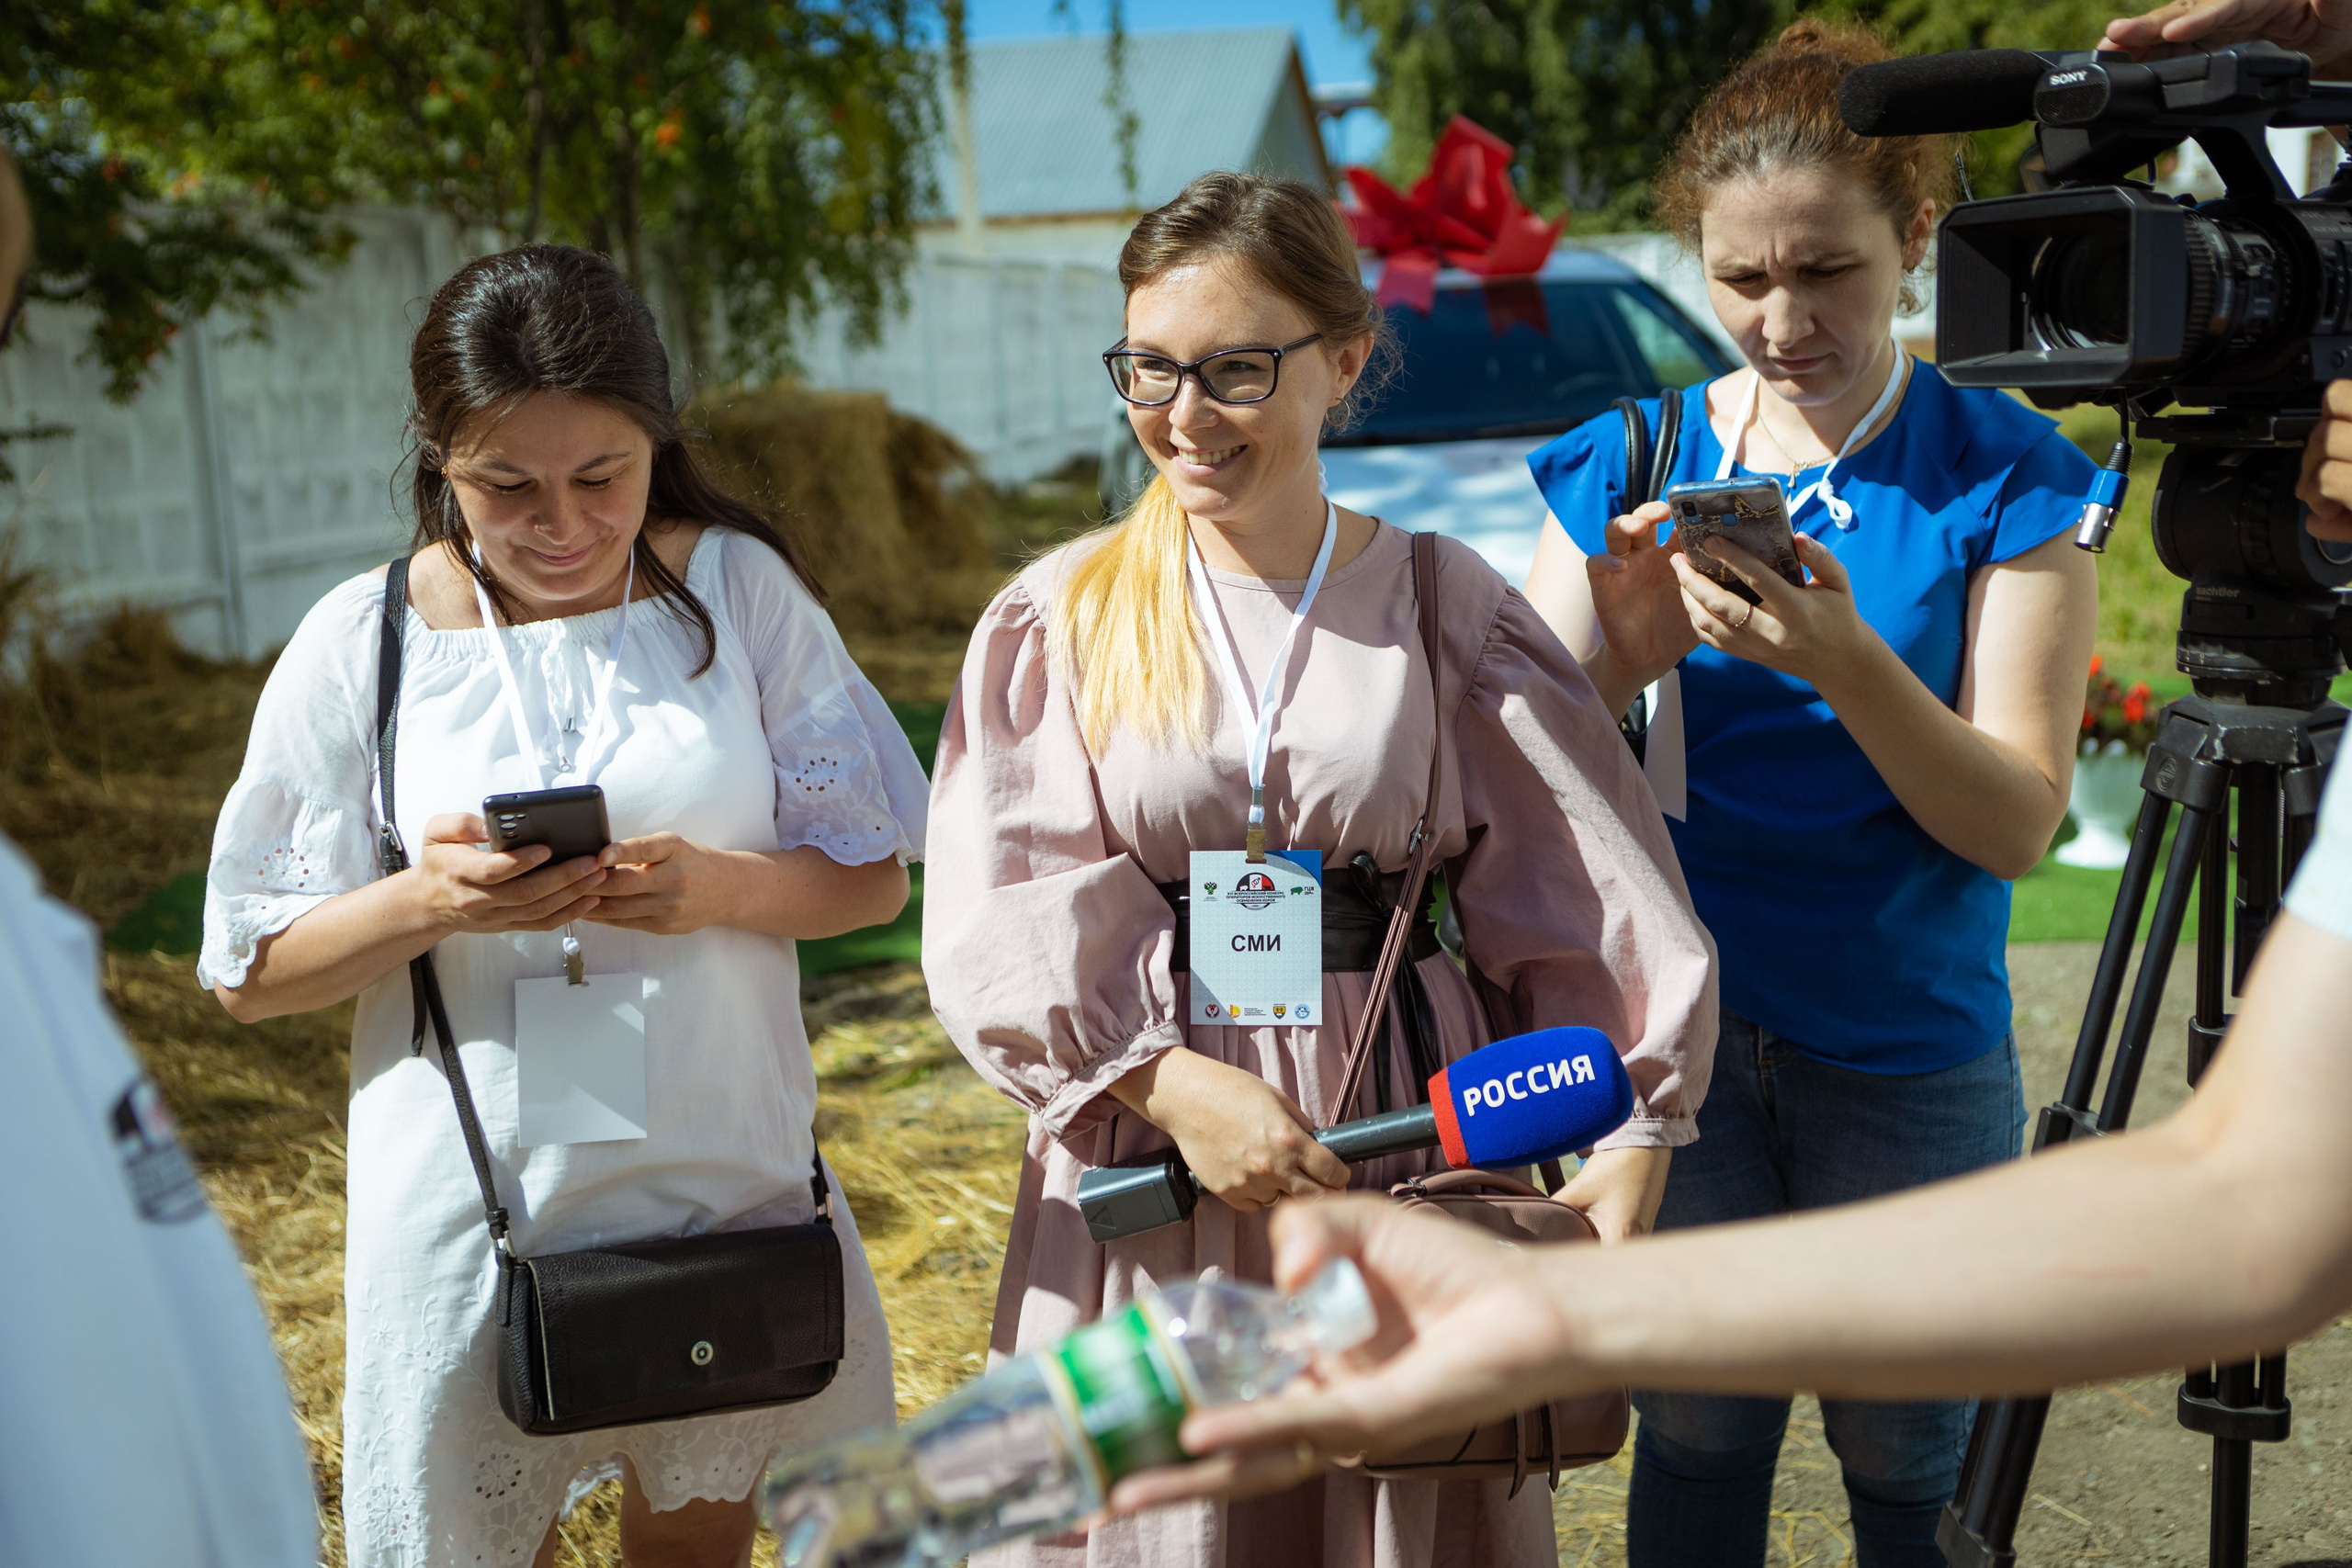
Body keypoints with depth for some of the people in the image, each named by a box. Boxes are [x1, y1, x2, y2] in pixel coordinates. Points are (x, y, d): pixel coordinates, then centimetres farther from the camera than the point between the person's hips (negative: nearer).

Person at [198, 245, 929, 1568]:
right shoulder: (360, 646, -5)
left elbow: (875, 876, 0)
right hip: (477, 1204, -1)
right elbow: (255, 973, -1)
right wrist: (424, 904, -20)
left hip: (727, 1176, 1)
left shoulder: (739, 589, -3)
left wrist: (721, 886, -20)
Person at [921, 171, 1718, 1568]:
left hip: (1406, 1141, 0)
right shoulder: (1056, 621, 1)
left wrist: (1637, 1129, -9)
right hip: (1141, 1133, 0)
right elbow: (999, 924, -7)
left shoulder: (1451, 611, 1)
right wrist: (1171, 1081, -19)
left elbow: (1600, 892, -1)